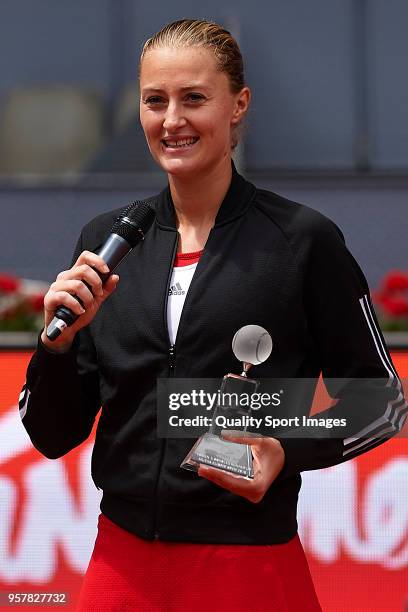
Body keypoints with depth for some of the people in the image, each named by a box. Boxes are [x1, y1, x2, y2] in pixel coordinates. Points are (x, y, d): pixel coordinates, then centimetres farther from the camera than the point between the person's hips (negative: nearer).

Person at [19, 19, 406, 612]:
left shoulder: (304, 239, -7)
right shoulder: (105, 240, 5)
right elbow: (54, 436, 7)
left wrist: (288, 452, -16)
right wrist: (58, 340, -11)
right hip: (122, 560, 4)